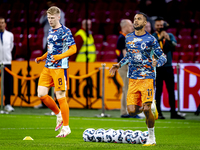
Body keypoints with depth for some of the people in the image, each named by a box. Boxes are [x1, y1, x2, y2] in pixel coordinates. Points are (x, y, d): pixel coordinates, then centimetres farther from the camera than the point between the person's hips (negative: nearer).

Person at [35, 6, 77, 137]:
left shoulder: (65, 31, -8)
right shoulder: (50, 31, 16)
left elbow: (73, 49, -13)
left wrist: (60, 56, -25)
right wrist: (42, 58, 15)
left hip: (60, 68, -8)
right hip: (48, 68, 8)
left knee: (60, 97, -5)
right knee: (41, 94, 1)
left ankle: (66, 127, 4)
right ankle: (59, 115, 22)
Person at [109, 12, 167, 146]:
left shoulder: (150, 39, -3)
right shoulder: (128, 38, 12)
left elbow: (163, 57, 1)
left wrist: (157, 62, -21)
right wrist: (119, 65, 14)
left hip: (147, 78, -5)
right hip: (133, 79, 5)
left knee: (146, 109, -11)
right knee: (132, 111, -5)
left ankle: (151, 138, 6)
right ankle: (151, 108, 26)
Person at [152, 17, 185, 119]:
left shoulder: (170, 36, 9)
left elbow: (174, 45, -9)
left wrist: (168, 39, -29)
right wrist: (159, 38, -26)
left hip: (168, 66, 3)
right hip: (157, 67, -2)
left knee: (171, 90, 4)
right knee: (158, 90, -3)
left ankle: (173, 113, 8)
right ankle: (158, 113, 0)